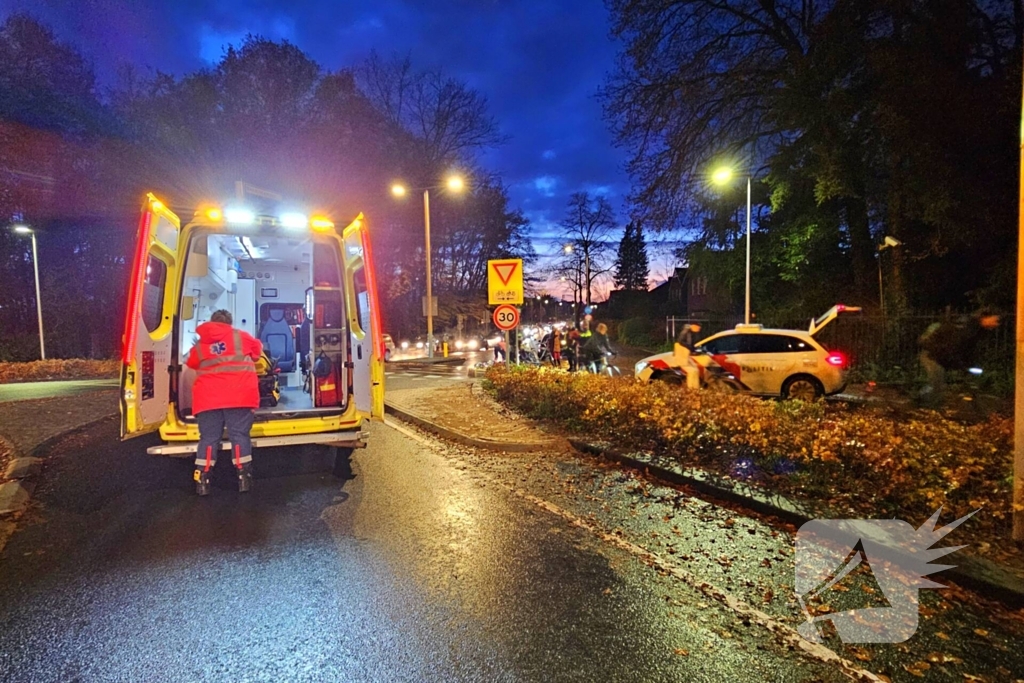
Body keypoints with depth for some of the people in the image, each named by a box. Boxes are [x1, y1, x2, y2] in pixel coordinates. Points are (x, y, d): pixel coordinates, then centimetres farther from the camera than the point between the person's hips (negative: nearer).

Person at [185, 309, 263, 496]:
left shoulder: (199, 345, 13)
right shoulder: (240, 337, 8)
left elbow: (192, 364, 25)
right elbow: (257, 350, 22)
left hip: (208, 399, 2)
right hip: (239, 397, -2)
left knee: (208, 438, 7)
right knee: (239, 435, 2)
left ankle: (202, 480, 5)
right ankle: (244, 478, 0)